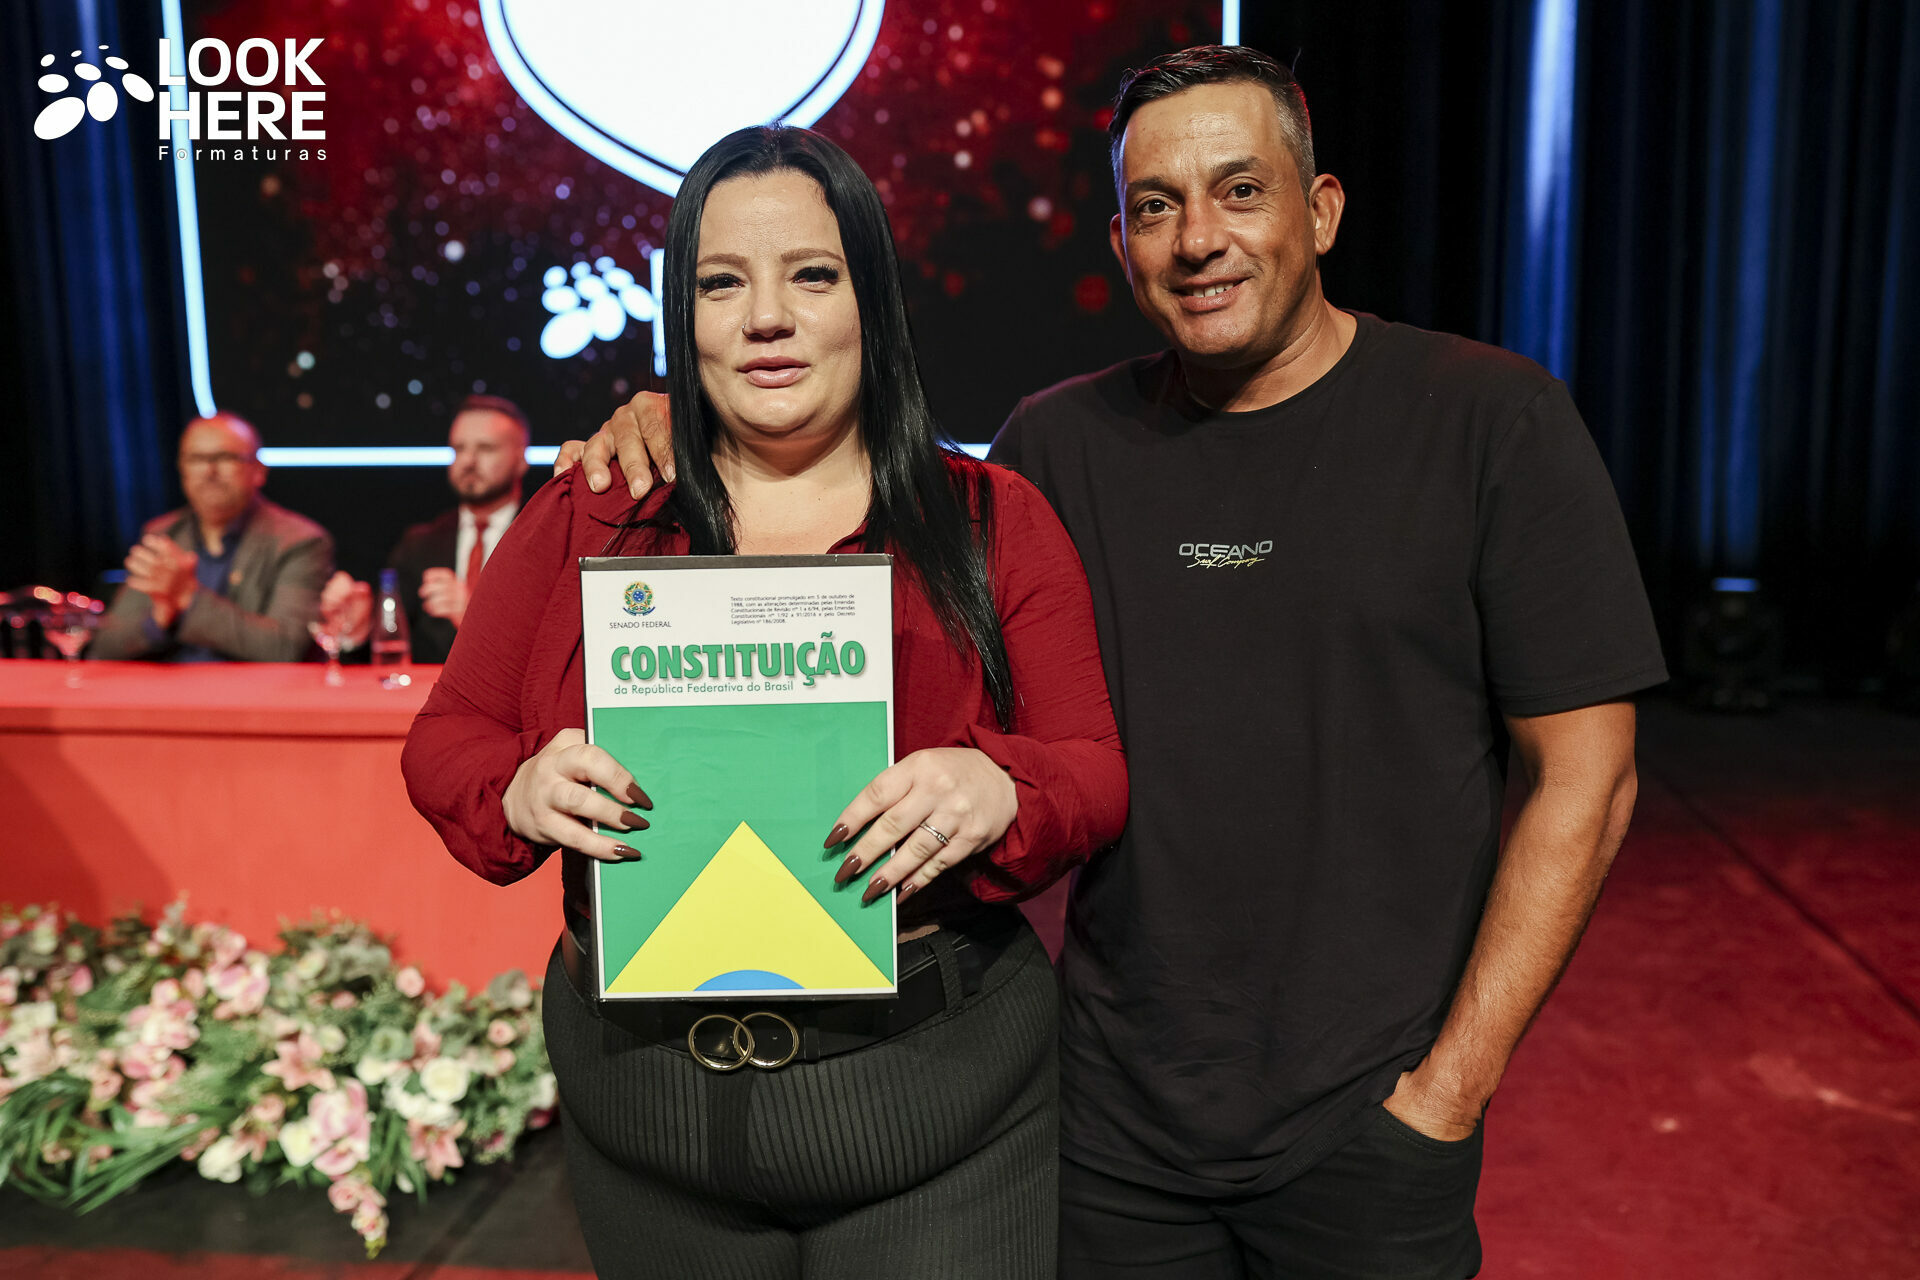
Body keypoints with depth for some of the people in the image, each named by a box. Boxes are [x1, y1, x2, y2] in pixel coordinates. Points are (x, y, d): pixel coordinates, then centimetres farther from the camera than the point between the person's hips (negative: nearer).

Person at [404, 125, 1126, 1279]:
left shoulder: (994, 522, 0)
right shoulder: (585, 521, 3)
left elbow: (1097, 773, -1)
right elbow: (447, 739, 6)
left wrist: (1000, 789, -24)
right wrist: (520, 789, -16)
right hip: (645, 1101, 2)